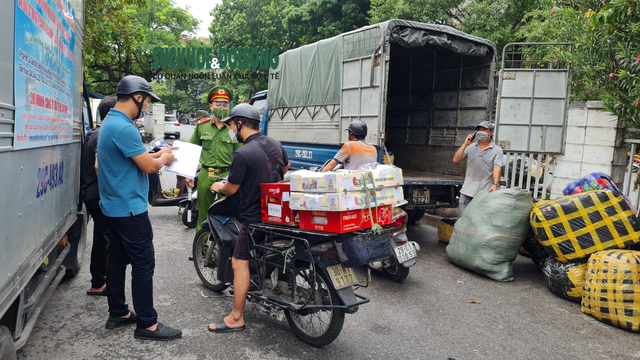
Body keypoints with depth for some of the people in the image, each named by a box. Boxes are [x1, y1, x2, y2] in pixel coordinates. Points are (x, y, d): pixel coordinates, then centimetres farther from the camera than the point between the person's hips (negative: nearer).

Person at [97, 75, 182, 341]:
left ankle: (118, 313, 27)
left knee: (117, 261, 16)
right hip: (130, 209, -10)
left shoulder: (110, 122, 12)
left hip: (114, 206, 11)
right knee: (144, 265, -3)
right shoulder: (124, 128, -21)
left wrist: (158, 153, 13)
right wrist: (164, 158, -1)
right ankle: (147, 324, 5)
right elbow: (149, 166, -19)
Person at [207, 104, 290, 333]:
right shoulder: (275, 144, 4)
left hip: (255, 217, -8)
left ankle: (236, 318, 5)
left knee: (239, 263, -1)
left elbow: (231, 189, -10)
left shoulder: (242, 154, -19)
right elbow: (286, 168, 22)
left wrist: (218, 187, 12)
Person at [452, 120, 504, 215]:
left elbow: (497, 168, -8)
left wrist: (495, 184, -23)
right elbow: (456, 159, 2)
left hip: (484, 192, -2)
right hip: (467, 191, 3)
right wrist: (465, 145, -6)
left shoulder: (497, 150, 3)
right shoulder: (471, 147, 10)